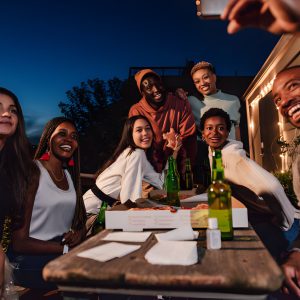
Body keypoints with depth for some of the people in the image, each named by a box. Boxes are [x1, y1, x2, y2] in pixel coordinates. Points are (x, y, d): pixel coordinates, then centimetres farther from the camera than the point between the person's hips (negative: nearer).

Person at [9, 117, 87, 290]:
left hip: (65, 252, 7)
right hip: (31, 259, -6)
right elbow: (19, 242, -14)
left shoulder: (70, 175, 11)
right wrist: (66, 248, -20)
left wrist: (79, 234, -8)